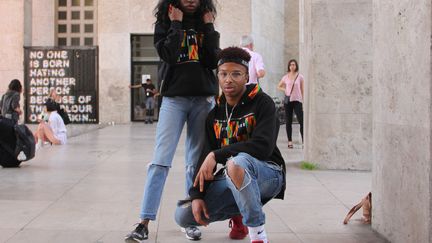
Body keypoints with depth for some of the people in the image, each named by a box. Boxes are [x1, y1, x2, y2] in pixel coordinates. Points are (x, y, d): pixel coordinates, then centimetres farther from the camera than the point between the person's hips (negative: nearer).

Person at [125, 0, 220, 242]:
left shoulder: (205, 24, 11)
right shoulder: (165, 22, 4)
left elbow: (214, 61, -2)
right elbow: (169, 55, -14)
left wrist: (208, 27, -2)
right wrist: (176, 23, -8)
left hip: (203, 99, 2)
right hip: (173, 98, -2)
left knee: (196, 163, 4)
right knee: (161, 160, -10)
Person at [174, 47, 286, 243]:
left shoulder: (262, 103, -9)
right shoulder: (215, 115, 9)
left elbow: (263, 146, -24)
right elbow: (206, 157, 6)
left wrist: (216, 155, -24)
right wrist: (197, 195, -10)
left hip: (269, 173, -6)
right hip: (230, 179, 6)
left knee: (237, 162, -41)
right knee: (183, 215, -7)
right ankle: (238, 214, 17)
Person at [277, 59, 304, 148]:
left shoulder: (300, 77, 2)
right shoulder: (285, 77, 8)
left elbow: (303, 90, 4)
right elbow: (278, 86, 20)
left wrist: (304, 102, -1)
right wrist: (284, 90, 0)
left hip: (297, 100, -2)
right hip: (288, 100, 2)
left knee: (301, 121, -10)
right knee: (288, 122, 5)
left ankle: (304, 141, -9)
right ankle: (290, 141, 11)